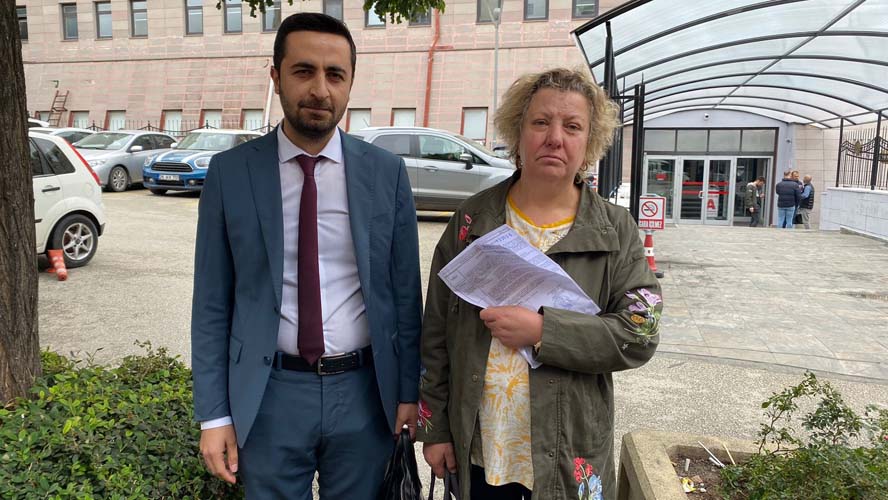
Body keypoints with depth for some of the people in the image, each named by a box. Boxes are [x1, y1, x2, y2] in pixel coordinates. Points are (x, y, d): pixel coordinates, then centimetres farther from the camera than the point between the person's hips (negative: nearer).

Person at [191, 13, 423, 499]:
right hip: (270, 395, 0)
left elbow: (405, 293, 2)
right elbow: (212, 303, -1)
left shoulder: (387, 172, -3)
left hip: (364, 391, 1)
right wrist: (214, 414, -2)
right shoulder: (230, 172, -4)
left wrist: (409, 391, 3)